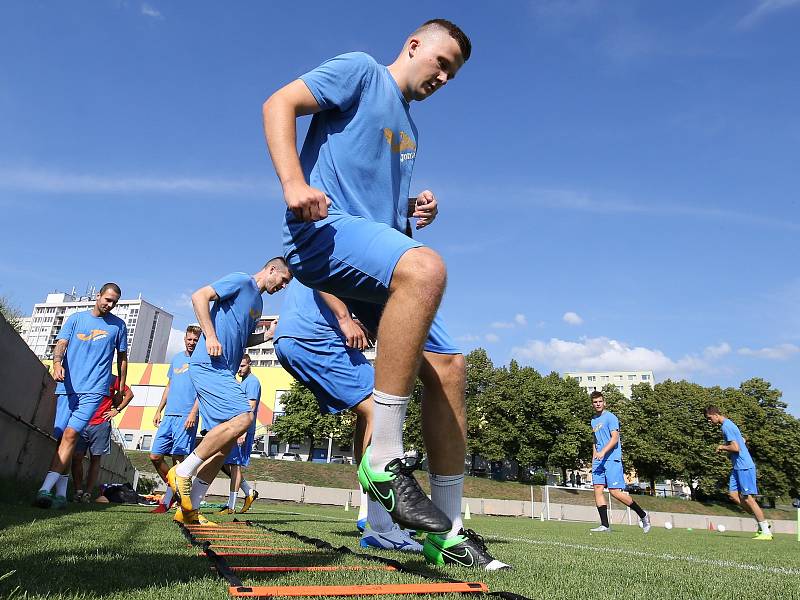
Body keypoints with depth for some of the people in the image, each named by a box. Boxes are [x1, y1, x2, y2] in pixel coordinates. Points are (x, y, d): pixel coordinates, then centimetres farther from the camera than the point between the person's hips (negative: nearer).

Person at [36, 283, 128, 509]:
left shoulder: (118, 325, 11)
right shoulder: (76, 318, 13)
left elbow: (122, 358, 16)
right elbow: (61, 344, 3)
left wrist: (121, 389, 16)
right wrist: (57, 363, -18)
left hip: (94, 389, -2)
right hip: (68, 387, 3)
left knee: (70, 434, -16)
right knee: (60, 436, 2)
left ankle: (45, 489, -19)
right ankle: (61, 493, 10)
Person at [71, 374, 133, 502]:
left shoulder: (112, 379, 5)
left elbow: (129, 394, 11)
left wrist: (117, 410, 4)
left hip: (101, 425, -2)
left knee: (95, 459, -1)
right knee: (76, 457, -5)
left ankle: (88, 493, 2)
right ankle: (78, 491, 2)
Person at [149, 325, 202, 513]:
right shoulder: (176, 358, 19)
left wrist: (193, 413, -18)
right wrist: (159, 410, 18)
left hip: (186, 417, -7)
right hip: (169, 415, 7)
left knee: (177, 458, -5)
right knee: (155, 456, 6)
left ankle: (168, 498, 4)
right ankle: (173, 489, 23)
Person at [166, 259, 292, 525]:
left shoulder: (258, 302, 25)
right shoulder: (240, 281, -2)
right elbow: (199, 296, -11)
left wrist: (269, 334, 15)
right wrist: (211, 336, -18)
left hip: (225, 372, 10)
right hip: (208, 364, -10)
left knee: (225, 442, 4)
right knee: (242, 417, -24)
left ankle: (189, 509, 10)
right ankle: (183, 472, -11)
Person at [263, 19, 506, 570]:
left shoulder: (409, 129, 30)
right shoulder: (361, 71, 8)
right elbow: (279, 104, -3)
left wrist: (416, 209, 15)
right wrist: (293, 181, -20)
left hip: (375, 247, 8)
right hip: (323, 230, -8)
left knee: (448, 364, -4)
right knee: (425, 267, -38)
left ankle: (448, 531, 4)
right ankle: (385, 457, -28)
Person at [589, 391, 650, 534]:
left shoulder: (610, 417, -5)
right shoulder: (593, 421, 19)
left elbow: (615, 438, -15)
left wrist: (603, 452, -26)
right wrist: (593, 460, 22)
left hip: (612, 459, -7)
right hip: (598, 461, 7)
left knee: (615, 492, -10)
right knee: (597, 489, -3)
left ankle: (643, 515, 10)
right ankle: (605, 525, -1)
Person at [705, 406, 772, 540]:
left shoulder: (726, 426, -16)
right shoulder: (728, 424, 16)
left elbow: (736, 448, -23)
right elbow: (742, 440, 28)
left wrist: (722, 447, -6)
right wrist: (727, 448, 15)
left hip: (744, 466, -10)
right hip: (737, 466, 10)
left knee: (748, 498, -6)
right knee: (733, 494, 5)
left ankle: (766, 532, 1)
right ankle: (762, 523, 11)